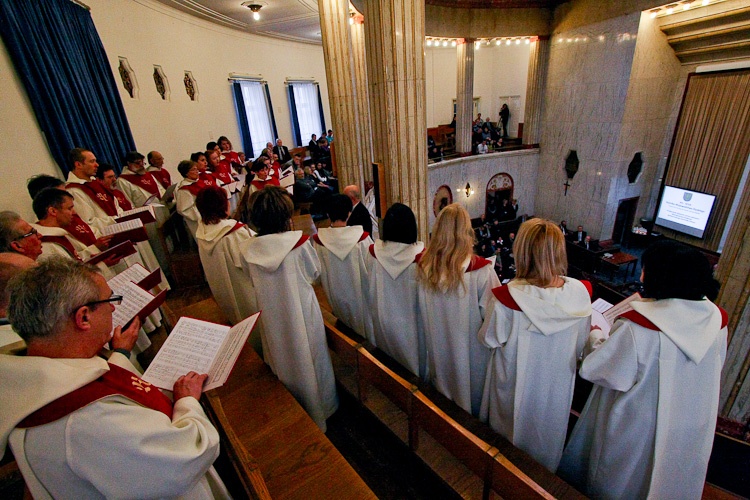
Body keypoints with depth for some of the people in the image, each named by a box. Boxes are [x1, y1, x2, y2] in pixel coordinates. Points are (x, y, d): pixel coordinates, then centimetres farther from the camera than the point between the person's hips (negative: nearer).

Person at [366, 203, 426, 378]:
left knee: (388, 363, 25)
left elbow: (370, 283, -3)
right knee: (412, 357, 22)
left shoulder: (374, 251, -17)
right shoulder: (419, 254, -26)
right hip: (410, 322, -2)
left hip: (383, 319, 3)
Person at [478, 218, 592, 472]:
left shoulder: (507, 298, -33)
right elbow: (581, 343, -6)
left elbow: (489, 339, -16)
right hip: (557, 385, 3)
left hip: (516, 385, -3)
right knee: (548, 430, 30)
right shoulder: (580, 292, -21)